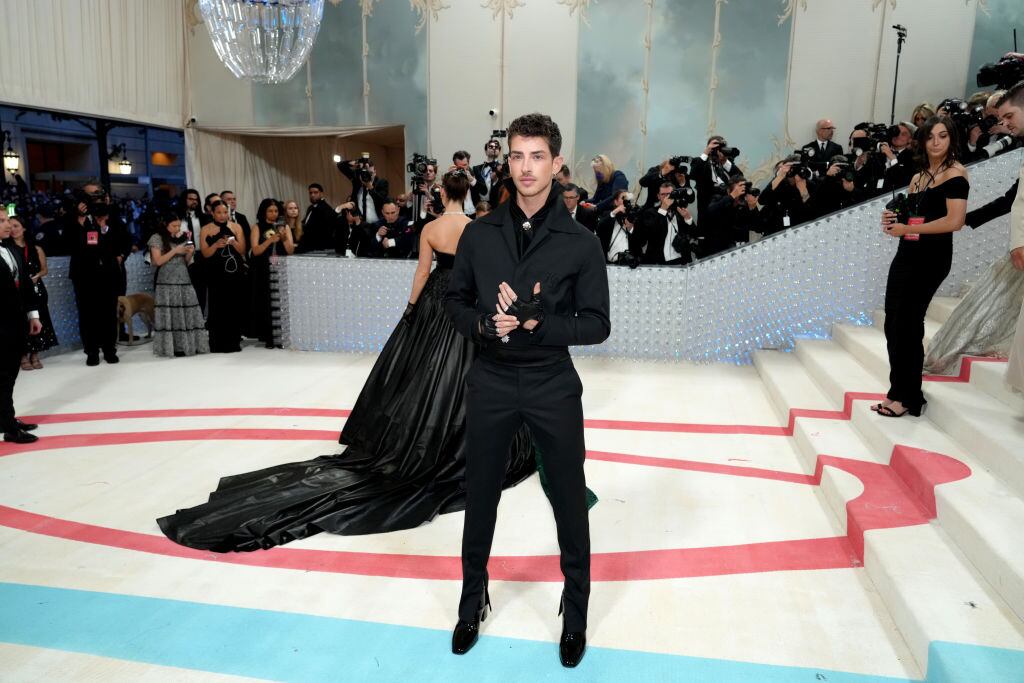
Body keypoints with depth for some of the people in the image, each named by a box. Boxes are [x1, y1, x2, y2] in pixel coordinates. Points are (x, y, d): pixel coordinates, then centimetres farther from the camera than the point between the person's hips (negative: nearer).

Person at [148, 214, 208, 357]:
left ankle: (189, 345, 1)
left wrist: (190, 253, -2)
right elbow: (158, 261, -7)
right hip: (167, 282, -5)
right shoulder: (157, 238, 1)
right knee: (170, 314, -6)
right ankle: (172, 347, -4)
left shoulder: (182, 238, 16)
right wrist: (175, 251, -11)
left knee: (188, 312, -1)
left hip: (184, 280, 5)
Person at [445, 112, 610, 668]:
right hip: (490, 382, 2)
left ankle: (575, 610, 33)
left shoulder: (580, 242, -5)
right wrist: (483, 322, -13)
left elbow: (596, 324, -6)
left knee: (569, 502, 10)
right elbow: (455, 301, 8)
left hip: (552, 386, -2)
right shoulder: (480, 233, 3)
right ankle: (473, 601, 38)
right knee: (480, 497, 15)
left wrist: (535, 322, -21)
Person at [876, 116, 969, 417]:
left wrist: (906, 229, -13)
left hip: (931, 257, -8)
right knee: (893, 324, 6)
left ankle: (908, 397, 9)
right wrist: (894, 219, 2)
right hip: (906, 254, 8)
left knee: (907, 324, -4)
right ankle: (901, 390, 17)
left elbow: (955, 221, -17)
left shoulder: (955, 173, -6)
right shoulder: (918, 176, 17)